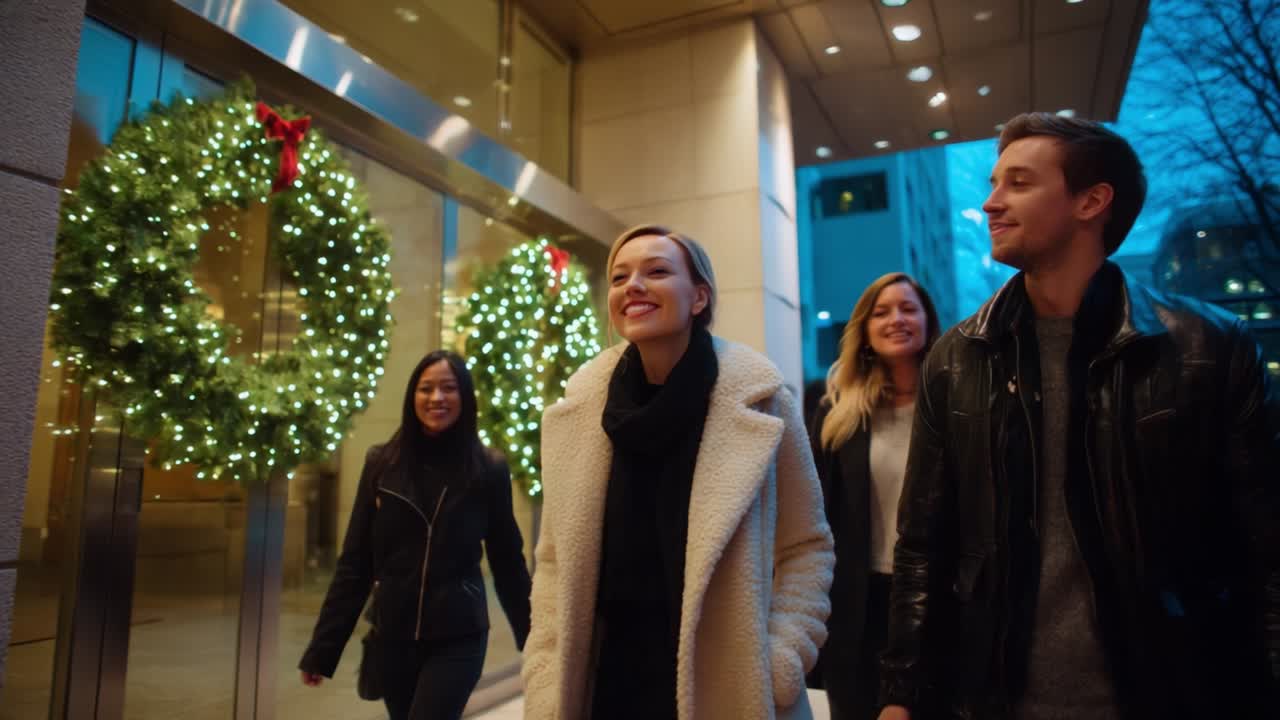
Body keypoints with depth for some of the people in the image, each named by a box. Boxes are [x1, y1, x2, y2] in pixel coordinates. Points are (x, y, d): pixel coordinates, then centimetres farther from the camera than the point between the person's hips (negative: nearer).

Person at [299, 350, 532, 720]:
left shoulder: (489, 469, -5)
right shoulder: (381, 463, -1)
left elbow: (508, 563, 1)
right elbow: (354, 562, 2)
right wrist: (322, 648, 0)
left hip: (458, 640, -2)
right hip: (390, 637, 2)